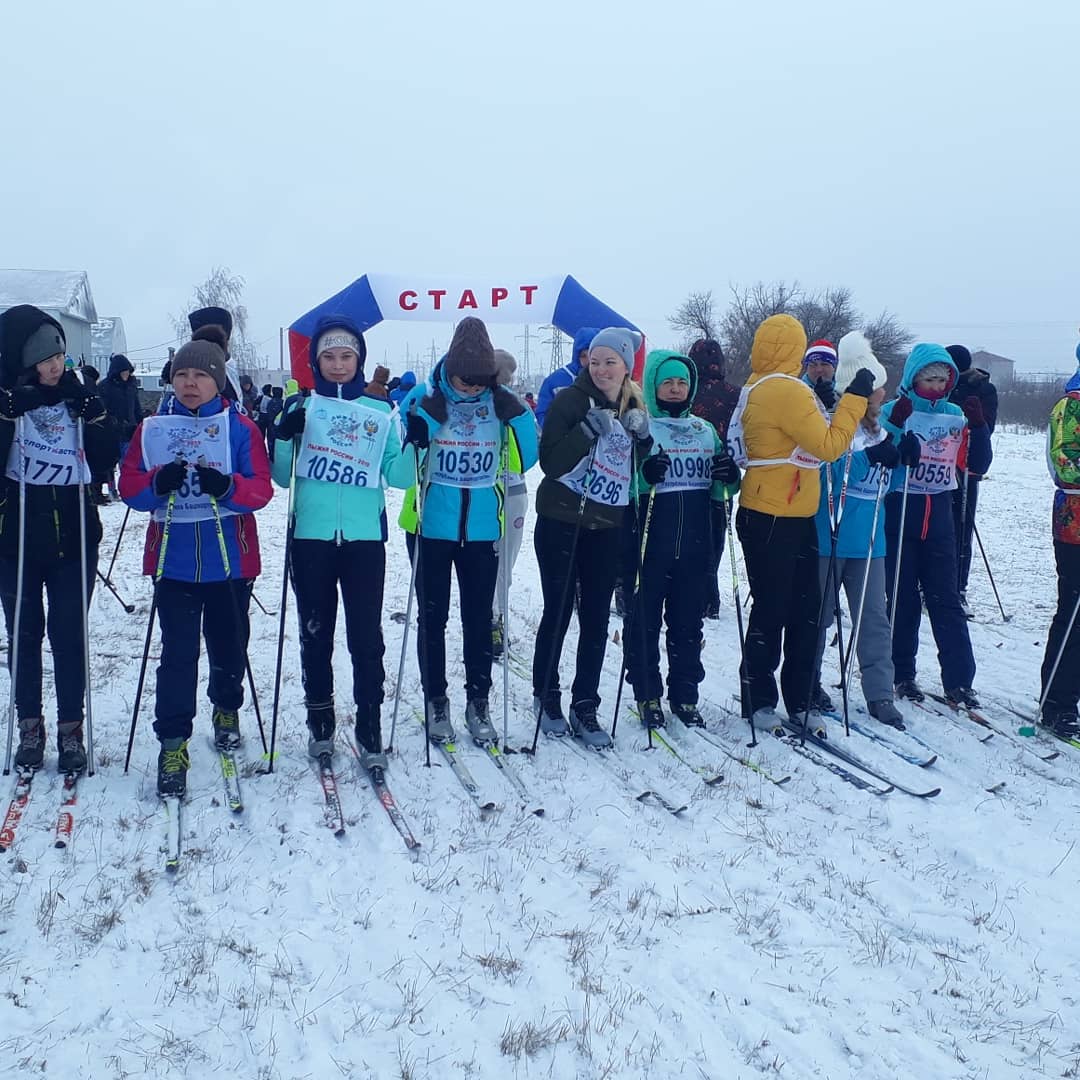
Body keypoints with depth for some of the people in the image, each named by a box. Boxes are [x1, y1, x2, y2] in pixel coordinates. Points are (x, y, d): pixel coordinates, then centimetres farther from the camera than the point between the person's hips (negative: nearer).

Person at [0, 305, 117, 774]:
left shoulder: (79, 397, 2)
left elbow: (105, 462, -3)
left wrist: (92, 416, -15)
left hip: (74, 540, 1)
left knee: (69, 637, 5)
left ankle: (70, 729, 17)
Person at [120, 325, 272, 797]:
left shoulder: (240, 427, -1)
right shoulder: (153, 428, 4)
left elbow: (260, 489, -8)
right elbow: (128, 486, -1)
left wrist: (227, 486, -29)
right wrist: (157, 483, -22)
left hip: (230, 558, 0)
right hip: (173, 558, 0)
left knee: (228, 645, 14)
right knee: (177, 653, -3)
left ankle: (227, 710, 40)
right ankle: (172, 745, 5)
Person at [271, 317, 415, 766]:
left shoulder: (379, 409, 6)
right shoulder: (302, 406, 6)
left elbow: (398, 477, 2)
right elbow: (282, 477, 4)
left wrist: (414, 445, -15)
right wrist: (284, 437, -12)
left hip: (364, 538, -1)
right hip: (311, 538, 1)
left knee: (366, 636, 0)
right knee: (315, 633, 10)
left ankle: (369, 728, 9)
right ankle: (319, 721, 25)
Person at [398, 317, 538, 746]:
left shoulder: (499, 403, -1)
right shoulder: (423, 397, -8)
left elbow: (524, 460, -1)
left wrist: (518, 415, -13)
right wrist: (421, 419, -24)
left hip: (482, 529, 2)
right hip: (430, 526, -2)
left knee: (479, 618, 10)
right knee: (433, 617, 8)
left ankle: (478, 702, 22)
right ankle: (436, 701, 21)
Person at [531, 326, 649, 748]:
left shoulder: (635, 407, 8)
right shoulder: (571, 400, -6)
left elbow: (638, 469, 13)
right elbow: (551, 462, -13)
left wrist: (642, 436, -6)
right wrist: (589, 430, -24)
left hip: (607, 527, 4)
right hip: (560, 522, -4)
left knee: (596, 618, 6)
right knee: (558, 612, 4)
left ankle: (584, 706, 15)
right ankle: (545, 696, 22)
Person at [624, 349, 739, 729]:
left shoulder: (706, 431, 13)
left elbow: (720, 491, 18)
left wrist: (729, 477, -4)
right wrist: (643, 476, -27)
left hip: (693, 545, 4)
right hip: (648, 545, -4)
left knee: (688, 621, 11)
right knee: (644, 620, 4)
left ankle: (685, 695, 22)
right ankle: (647, 695, 17)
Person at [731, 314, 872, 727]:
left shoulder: (758, 388, 12)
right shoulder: (787, 391, -17)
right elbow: (829, 445, -16)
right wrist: (855, 397, -10)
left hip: (794, 518, 10)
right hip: (771, 521, -10)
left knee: (806, 609, 13)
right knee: (772, 611, 0)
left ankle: (798, 696, 22)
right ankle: (758, 701, 12)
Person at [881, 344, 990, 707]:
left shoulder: (956, 415, 7)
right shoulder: (894, 411, -4)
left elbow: (978, 465, 4)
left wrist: (978, 426, -9)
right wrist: (895, 425, -26)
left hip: (939, 517, 3)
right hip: (898, 516, -3)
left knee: (945, 598, 3)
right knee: (903, 598, 4)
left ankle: (959, 680, 6)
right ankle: (902, 674, 15)